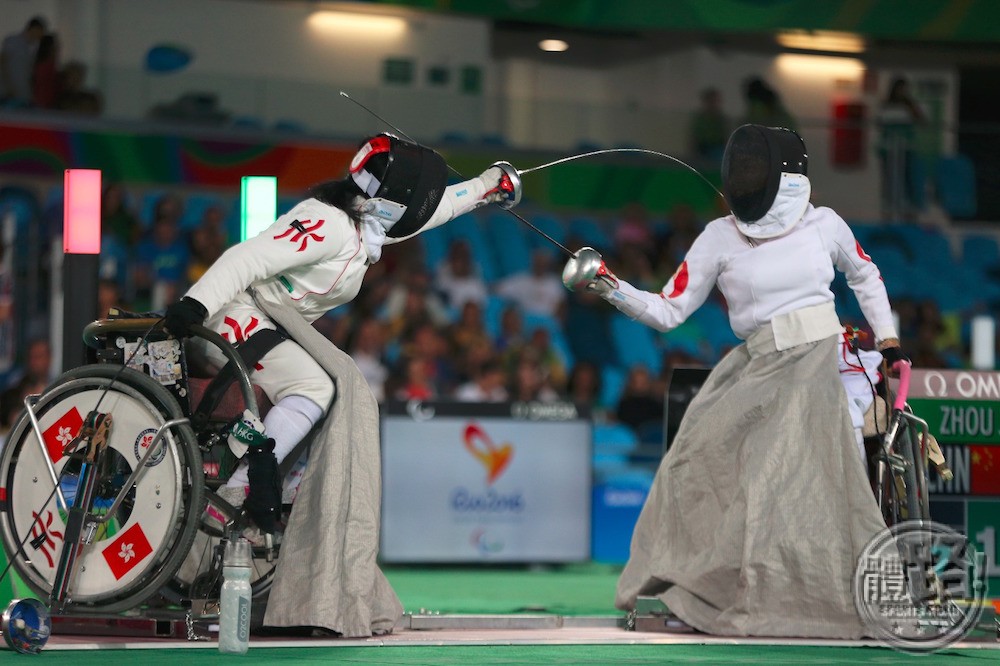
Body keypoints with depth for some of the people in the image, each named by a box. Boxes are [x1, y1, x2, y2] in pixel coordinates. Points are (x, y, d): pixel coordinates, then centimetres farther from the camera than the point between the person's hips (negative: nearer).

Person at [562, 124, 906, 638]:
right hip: (754, 368, 3)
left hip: (812, 368, -3)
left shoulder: (823, 225, -1)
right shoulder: (721, 237, -1)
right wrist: (610, 288, -15)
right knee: (698, 465, -1)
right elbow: (668, 312, -1)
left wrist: (889, 342, 14)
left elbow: (864, 275, 19)